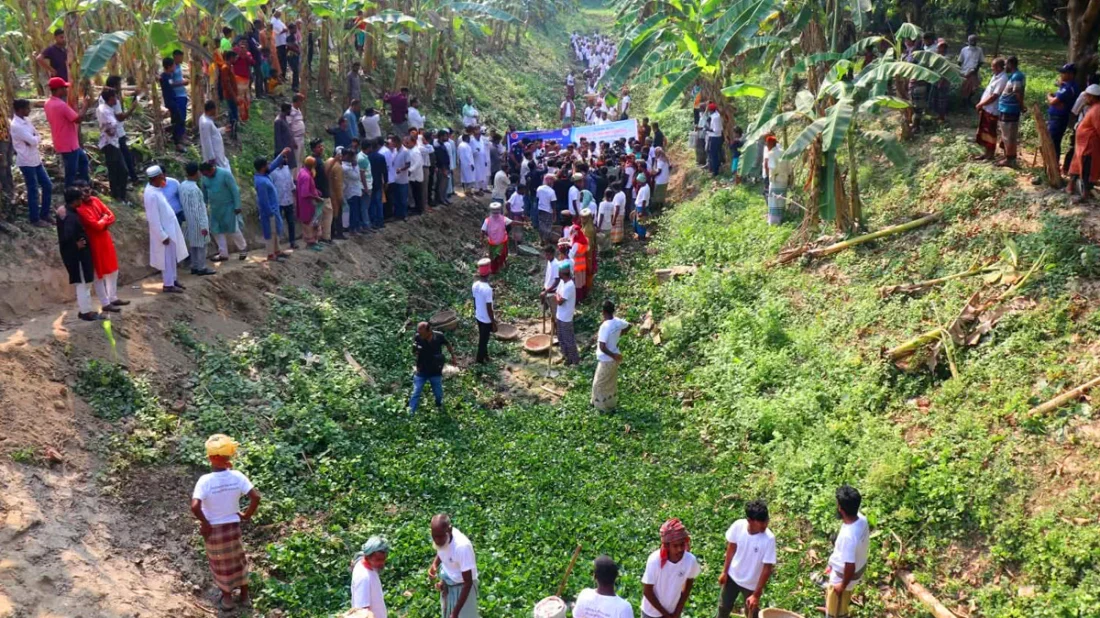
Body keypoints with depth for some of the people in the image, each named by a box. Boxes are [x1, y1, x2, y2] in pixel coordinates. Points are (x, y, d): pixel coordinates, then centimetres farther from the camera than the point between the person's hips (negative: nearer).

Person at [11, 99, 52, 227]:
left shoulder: (25, 121, 9)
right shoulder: (16, 126, -19)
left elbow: (36, 138, 8)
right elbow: (33, 141, -22)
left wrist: (34, 139, -13)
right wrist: (36, 138, -2)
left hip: (35, 159, 9)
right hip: (26, 162, -9)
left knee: (47, 186, 13)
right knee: (33, 191, 1)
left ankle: (45, 213, 26)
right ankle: (35, 219, 13)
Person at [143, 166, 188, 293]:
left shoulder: (154, 189, 3)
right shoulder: (152, 195, -27)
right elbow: (153, 219, -25)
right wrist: (163, 236, -21)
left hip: (169, 227, 9)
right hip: (164, 231, -9)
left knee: (172, 257, 19)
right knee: (168, 258, 3)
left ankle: (172, 279, 32)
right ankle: (168, 285, 14)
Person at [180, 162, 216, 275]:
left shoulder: (182, 185, 1)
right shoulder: (194, 189, -26)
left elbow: (182, 203, 11)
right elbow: (197, 210, -25)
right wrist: (203, 226, -20)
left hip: (189, 220, 9)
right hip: (198, 221, -9)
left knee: (193, 243, 17)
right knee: (201, 244, 4)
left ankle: (194, 267, 25)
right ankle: (201, 268, 12)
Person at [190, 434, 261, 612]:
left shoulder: (205, 480, -25)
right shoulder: (237, 476, -17)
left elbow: (195, 507, -34)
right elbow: (256, 497, -21)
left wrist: (205, 523, -17)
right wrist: (247, 515, -5)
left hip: (213, 529, -2)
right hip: (233, 526, 2)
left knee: (220, 563, 20)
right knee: (238, 560, 23)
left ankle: (227, 599, 36)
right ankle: (245, 596, 37)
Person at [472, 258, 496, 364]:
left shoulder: (475, 285, -6)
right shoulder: (487, 289, -30)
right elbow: (489, 308, -25)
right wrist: (494, 323, -15)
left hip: (479, 317, 8)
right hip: (486, 319, -8)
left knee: (482, 338, 25)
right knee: (483, 341, 8)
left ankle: (484, 356, 43)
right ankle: (480, 361, 22)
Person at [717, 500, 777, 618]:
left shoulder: (768, 539, -31)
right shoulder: (738, 526, -24)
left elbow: (767, 569, -23)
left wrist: (756, 594, -21)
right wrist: (725, 571, 2)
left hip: (751, 584, -3)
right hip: (733, 576, 3)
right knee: (724, 606, 24)